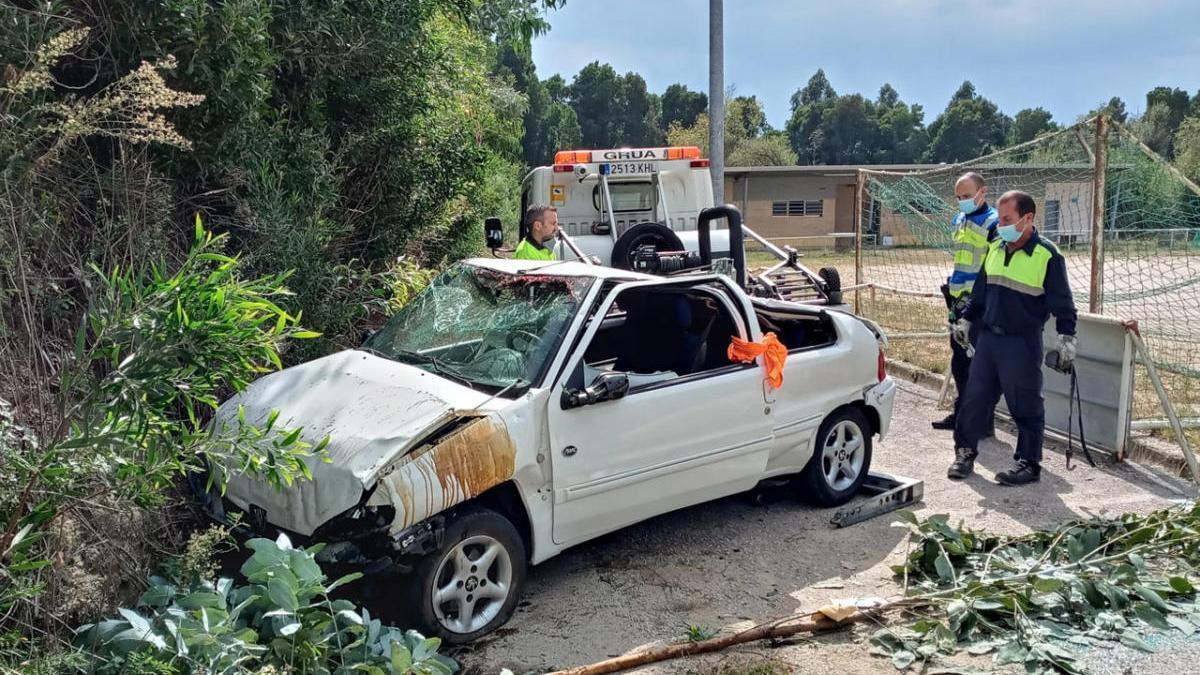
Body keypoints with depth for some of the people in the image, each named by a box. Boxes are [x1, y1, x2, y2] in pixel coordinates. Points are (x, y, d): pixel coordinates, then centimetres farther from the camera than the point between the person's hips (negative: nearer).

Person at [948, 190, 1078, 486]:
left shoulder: (1047, 256, -10)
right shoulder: (995, 249, 9)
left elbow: (1062, 302, -8)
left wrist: (1066, 337, -14)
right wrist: (966, 319, 18)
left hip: (1023, 343, -6)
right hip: (988, 337, 6)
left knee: (1025, 406, 2)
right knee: (975, 397, 9)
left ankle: (1029, 464, 14)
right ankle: (965, 452, 21)